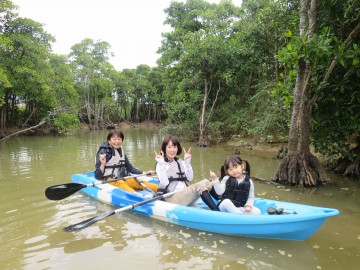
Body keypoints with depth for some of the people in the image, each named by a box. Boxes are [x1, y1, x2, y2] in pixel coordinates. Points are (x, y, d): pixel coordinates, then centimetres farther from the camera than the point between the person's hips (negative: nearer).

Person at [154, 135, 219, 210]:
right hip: (172, 199, -6)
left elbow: (190, 178, 4)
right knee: (200, 186, -27)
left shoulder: (180, 162, 15)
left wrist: (187, 162, -2)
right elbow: (164, 183, -15)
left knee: (206, 182, -19)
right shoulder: (160, 164, 0)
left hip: (185, 195, 6)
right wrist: (161, 164, -18)